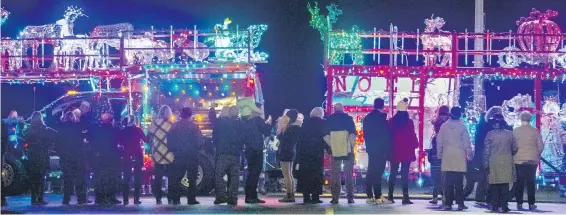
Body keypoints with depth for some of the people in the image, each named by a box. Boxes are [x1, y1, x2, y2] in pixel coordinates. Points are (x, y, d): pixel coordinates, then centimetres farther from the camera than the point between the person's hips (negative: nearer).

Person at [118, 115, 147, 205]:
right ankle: (136, 198, -2)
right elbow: (146, 140, 2)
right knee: (137, 177, 4)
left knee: (126, 178, 5)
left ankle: (126, 199, -2)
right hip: (137, 155, -2)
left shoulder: (122, 131, 1)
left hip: (126, 156, 2)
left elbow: (120, 142, 7)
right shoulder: (138, 130, -4)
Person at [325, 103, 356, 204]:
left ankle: (335, 197, -1)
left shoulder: (329, 120, 5)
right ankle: (350, 197, -2)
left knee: (335, 174, 5)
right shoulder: (348, 118, 0)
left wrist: (331, 146, 9)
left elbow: (326, 135, 2)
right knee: (349, 174, 3)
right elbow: (353, 134, -6)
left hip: (335, 151, 1)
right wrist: (352, 145, 3)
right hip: (348, 150, -1)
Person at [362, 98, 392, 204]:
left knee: (370, 172, 9)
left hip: (370, 149, 7)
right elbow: (387, 135, -12)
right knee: (378, 173, -8)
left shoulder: (367, 118, 9)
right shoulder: (381, 118, -13)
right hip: (380, 149, -7)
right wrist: (387, 149, -6)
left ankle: (370, 196, 10)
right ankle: (378, 197, -9)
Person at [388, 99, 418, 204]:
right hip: (407, 152, -2)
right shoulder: (409, 122, -8)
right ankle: (405, 197, -6)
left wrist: (389, 148, 11)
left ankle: (390, 196, 8)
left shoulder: (392, 121, -1)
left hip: (394, 151, 2)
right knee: (405, 174, -3)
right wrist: (415, 145, 9)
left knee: (393, 173, 9)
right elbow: (412, 136, -6)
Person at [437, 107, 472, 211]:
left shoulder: (444, 126, 1)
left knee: (448, 181, 2)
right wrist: (469, 154, 7)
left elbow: (439, 141, 5)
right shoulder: (462, 127, -3)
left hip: (447, 157, 1)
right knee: (459, 182, 1)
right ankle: (460, 203, -2)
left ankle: (448, 203, 0)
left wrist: (439, 154, 13)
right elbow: (467, 143, -1)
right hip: (460, 158, -1)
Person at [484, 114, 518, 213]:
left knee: (494, 186, 5)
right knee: (505, 185, 5)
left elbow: (486, 151, -6)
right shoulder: (509, 134, 0)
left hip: (494, 163, -1)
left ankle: (495, 206, 5)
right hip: (506, 163, 1)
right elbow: (515, 149, 6)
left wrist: (486, 164, 0)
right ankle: (504, 205, 1)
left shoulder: (490, 134, -6)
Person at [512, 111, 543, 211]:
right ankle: (531, 204, 5)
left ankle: (519, 204, 5)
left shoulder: (515, 131, -5)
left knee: (519, 183, 6)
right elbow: (541, 146, -2)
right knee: (531, 183, 6)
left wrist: (513, 156, 12)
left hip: (518, 160, 0)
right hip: (532, 161, 0)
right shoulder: (535, 131, -3)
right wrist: (537, 156, 14)